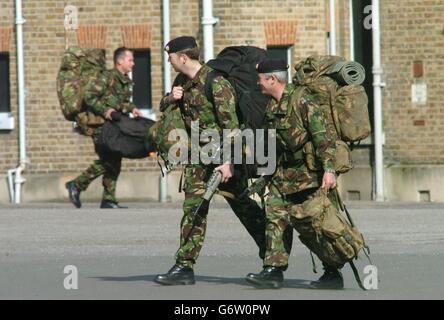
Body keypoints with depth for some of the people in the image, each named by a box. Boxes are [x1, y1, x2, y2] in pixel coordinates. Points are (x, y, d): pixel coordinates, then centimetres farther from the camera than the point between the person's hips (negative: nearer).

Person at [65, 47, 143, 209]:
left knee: (114, 161, 5)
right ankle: (76, 185, -1)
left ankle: (108, 200, 8)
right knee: (107, 161, -13)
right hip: (100, 124, -9)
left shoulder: (126, 81, 14)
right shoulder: (108, 77, -13)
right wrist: (105, 110, -25)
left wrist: (132, 109, 5)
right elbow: (88, 96, -16)